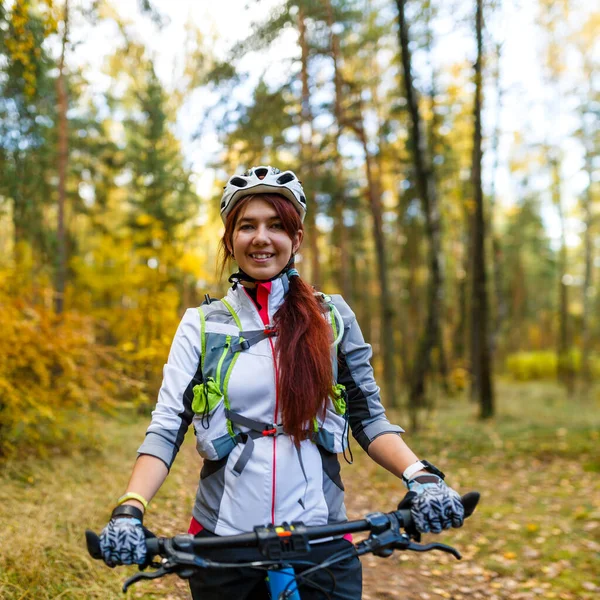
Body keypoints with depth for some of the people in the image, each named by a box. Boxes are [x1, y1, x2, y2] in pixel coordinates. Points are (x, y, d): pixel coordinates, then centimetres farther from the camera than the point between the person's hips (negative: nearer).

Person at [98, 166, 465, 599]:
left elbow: (368, 418, 3)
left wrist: (421, 477, -15)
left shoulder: (333, 318, 2)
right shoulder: (201, 326, 2)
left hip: (322, 543, 0)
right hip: (223, 540, 1)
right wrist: (130, 511, -20)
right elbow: (166, 428, -5)